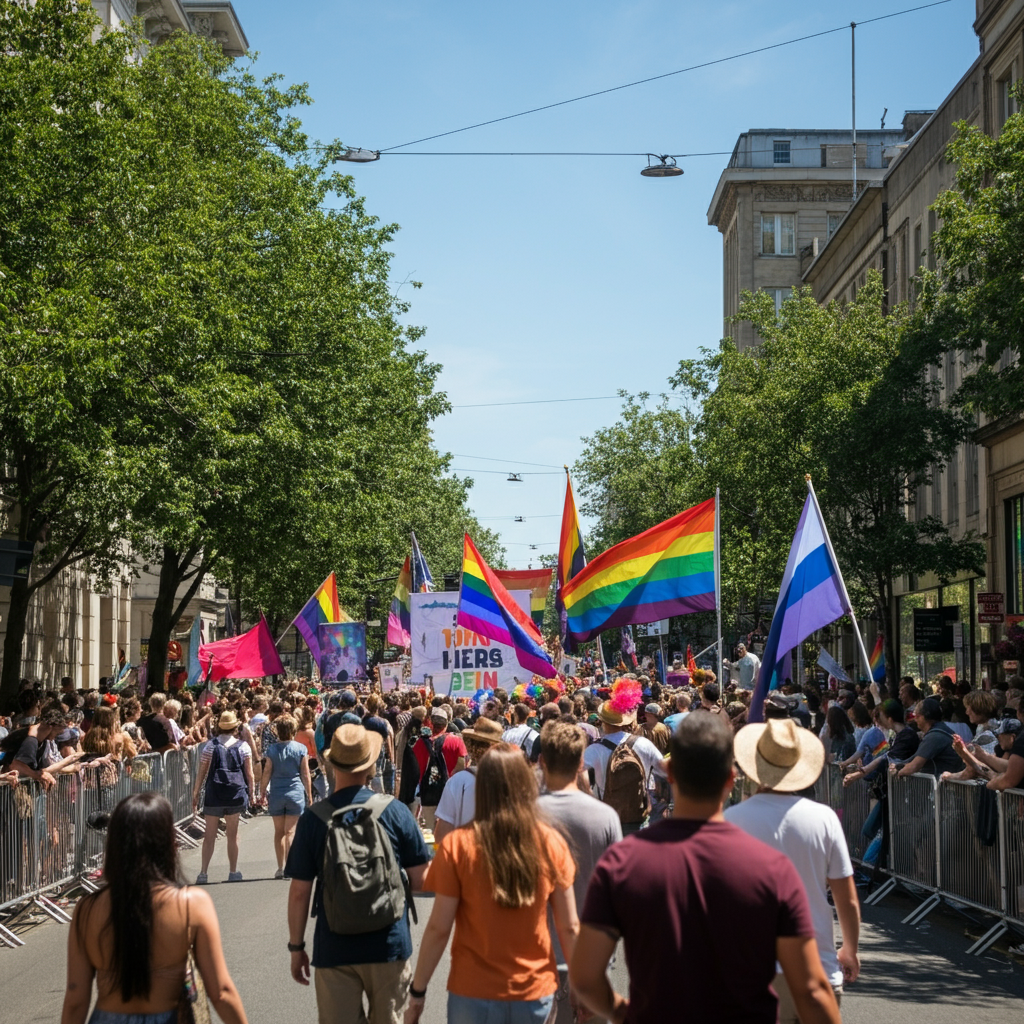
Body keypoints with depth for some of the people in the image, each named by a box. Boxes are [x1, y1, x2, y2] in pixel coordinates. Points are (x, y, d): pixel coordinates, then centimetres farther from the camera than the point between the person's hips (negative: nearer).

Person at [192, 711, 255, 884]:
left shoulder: (211, 745, 0)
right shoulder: (243, 746, 3)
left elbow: (202, 771, 0)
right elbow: (249, 773, 4)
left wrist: (196, 792, 6)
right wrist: (252, 792, 13)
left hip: (214, 794, -1)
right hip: (236, 794, 1)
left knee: (209, 836, 2)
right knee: (232, 835, 11)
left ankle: (203, 873, -3)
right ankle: (233, 872, 16)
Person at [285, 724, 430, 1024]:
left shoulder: (313, 818, -9)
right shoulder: (396, 811, -7)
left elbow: (299, 892, -5)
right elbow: (419, 880, -2)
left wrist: (296, 946, 6)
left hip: (334, 948, -1)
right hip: (388, 943, 1)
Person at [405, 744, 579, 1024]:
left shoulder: (457, 846, -12)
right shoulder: (551, 843, -6)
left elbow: (438, 928, -10)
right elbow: (569, 928, -2)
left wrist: (417, 991, 0)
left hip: (474, 994, -2)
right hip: (535, 991, 2)